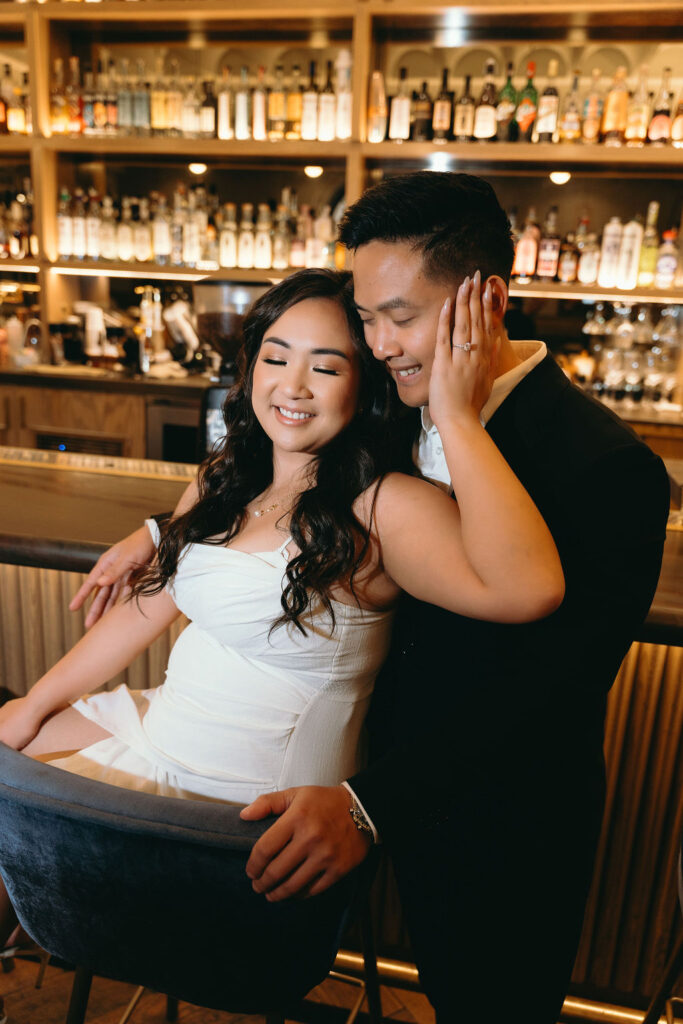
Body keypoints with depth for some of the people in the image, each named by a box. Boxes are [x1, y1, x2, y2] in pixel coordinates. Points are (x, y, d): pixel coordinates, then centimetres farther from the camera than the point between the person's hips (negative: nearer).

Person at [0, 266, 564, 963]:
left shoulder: (382, 508, -22)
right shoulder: (226, 482, 2)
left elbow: (530, 589, -39)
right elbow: (148, 607, 9)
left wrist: (458, 417, -35)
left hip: (240, 798, -7)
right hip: (157, 724, 7)